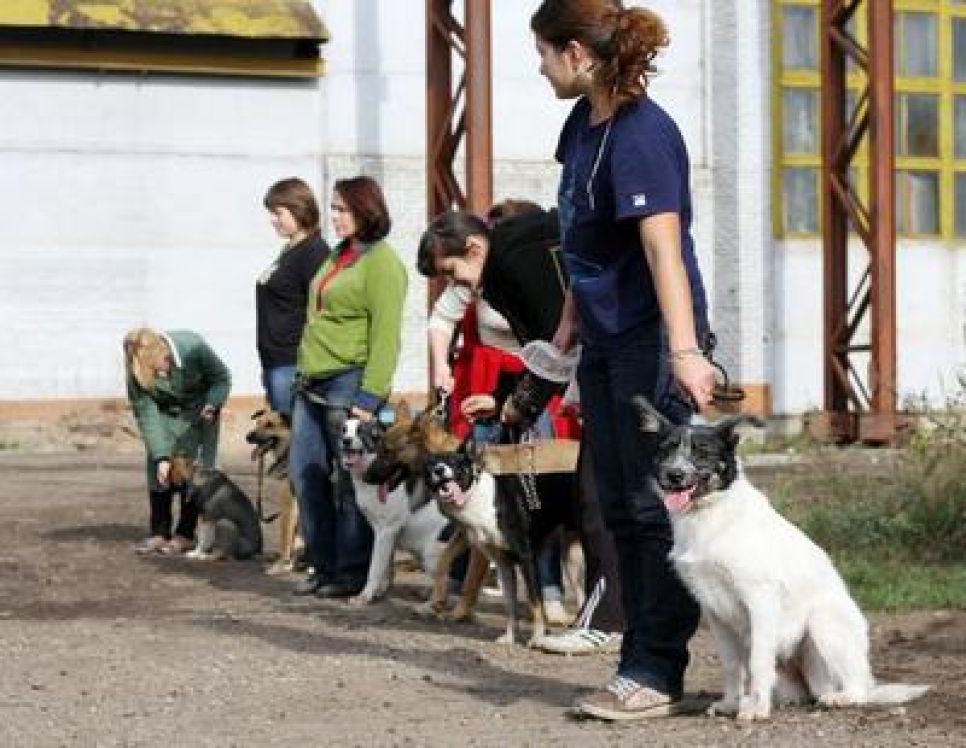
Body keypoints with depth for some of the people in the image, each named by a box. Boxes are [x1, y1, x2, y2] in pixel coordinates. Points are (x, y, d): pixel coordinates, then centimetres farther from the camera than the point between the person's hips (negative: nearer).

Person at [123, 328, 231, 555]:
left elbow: (222, 378, -16)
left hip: (199, 408, -2)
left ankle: (185, 534, -8)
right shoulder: (136, 371, -29)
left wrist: (212, 405, -31)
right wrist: (161, 457, -30)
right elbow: (146, 414, -25)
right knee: (157, 467, -8)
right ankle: (159, 532, 0)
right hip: (164, 411, 2)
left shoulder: (192, 347, -35)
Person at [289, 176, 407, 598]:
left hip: (348, 383, -9)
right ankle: (322, 566, 17)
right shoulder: (338, 256, 17)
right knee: (305, 474, 8)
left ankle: (352, 573, 6)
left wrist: (369, 397, -19)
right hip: (312, 385, 9)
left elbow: (385, 336, -15)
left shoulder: (381, 262, -10)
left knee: (349, 480, -3)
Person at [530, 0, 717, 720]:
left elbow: (663, 245, -29)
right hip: (604, 338, 10)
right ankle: (643, 657, 18)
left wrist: (685, 349, -36)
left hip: (650, 337, -10)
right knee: (619, 506, 11)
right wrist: (571, 317, 22)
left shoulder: (641, 134, -20)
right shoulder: (583, 121, 8)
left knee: (654, 502, -6)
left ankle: (656, 673, -3)